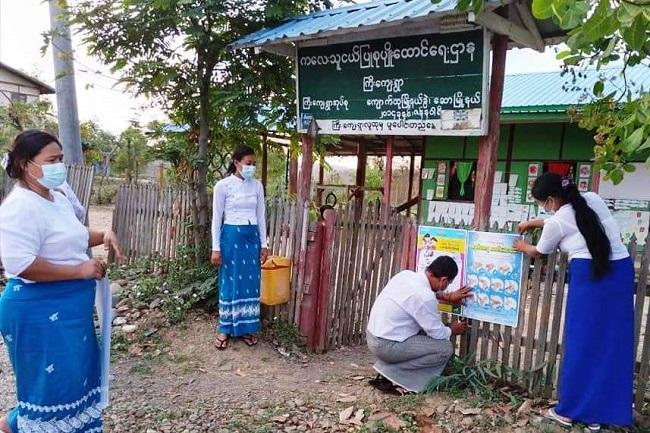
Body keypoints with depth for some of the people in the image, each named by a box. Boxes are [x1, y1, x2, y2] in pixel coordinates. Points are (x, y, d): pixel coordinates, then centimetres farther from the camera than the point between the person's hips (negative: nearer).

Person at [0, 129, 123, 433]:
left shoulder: (58, 199, 8)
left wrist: (104, 236, 5)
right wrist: (80, 271, -23)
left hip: (69, 306, 10)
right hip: (40, 311, -9)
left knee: (75, 374, 20)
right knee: (53, 381, 5)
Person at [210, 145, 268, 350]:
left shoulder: (257, 185, 5)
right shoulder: (223, 185, -7)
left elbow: (261, 216, 9)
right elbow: (217, 218, -5)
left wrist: (264, 244, 7)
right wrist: (216, 248, -8)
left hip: (252, 237, 4)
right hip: (231, 236, -4)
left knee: (251, 283, 8)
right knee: (230, 283, 4)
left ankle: (246, 328, 21)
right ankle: (225, 329, 18)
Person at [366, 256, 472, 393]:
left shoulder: (406, 274, 1)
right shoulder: (425, 297, -22)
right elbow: (438, 333, -9)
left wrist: (448, 297, 27)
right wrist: (452, 330, 12)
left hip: (373, 337, 9)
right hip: (387, 346, -9)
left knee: (424, 331, 23)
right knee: (445, 348, -4)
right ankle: (389, 371, -2)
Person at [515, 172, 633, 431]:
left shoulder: (556, 222, -6)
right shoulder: (593, 199, 10)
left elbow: (537, 253, 12)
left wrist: (523, 247, 34)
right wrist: (536, 223, 32)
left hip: (589, 277, -6)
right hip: (621, 271, 6)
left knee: (581, 343, 6)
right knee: (613, 344, 11)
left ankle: (569, 410, 18)